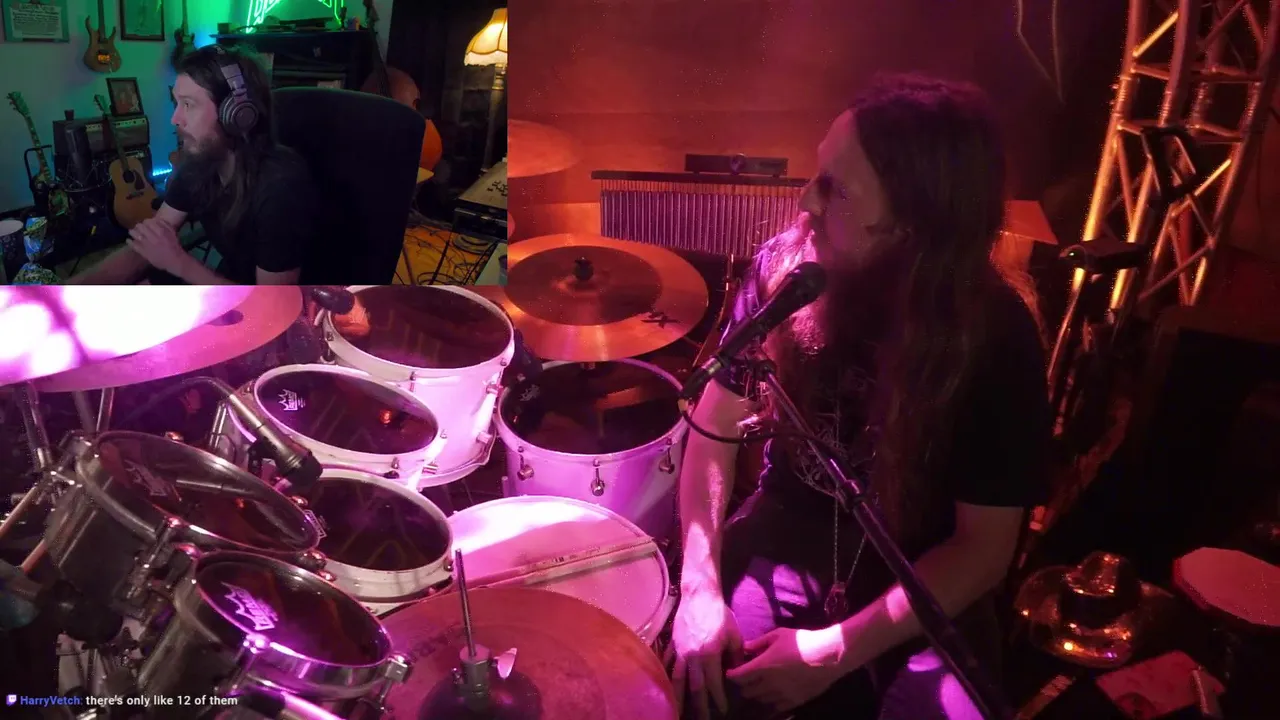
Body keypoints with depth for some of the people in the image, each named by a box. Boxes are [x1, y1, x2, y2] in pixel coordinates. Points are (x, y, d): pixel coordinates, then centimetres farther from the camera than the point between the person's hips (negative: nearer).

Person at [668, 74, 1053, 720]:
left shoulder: (996, 332, -18)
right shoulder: (784, 266, -13)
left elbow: (984, 546, -13)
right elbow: (717, 424, -4)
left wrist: (836, 650, -20)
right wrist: (699, 585, -15)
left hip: (925, 585, -1)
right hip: (789, 538, 1)